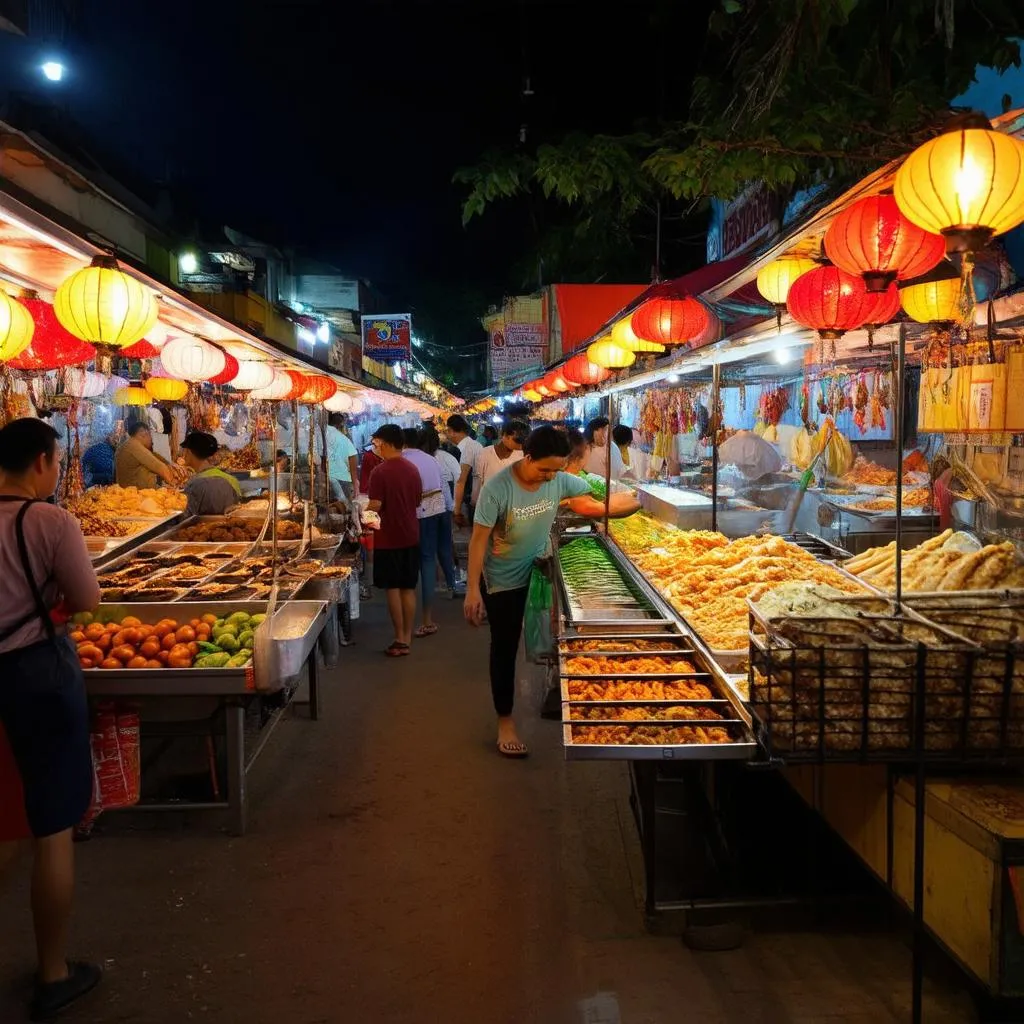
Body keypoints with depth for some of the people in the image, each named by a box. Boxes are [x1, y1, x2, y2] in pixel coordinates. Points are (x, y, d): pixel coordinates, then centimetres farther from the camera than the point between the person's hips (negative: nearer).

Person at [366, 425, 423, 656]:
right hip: (411, 536, 6)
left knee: (393, 588, 3)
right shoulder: (413, 469, 5)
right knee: (408, 588, 10)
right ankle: (408, 637, 16)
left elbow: (375, 506, -18)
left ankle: (400, 640, 6)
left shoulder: (380, 472, -15)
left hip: (389, 539, -6)